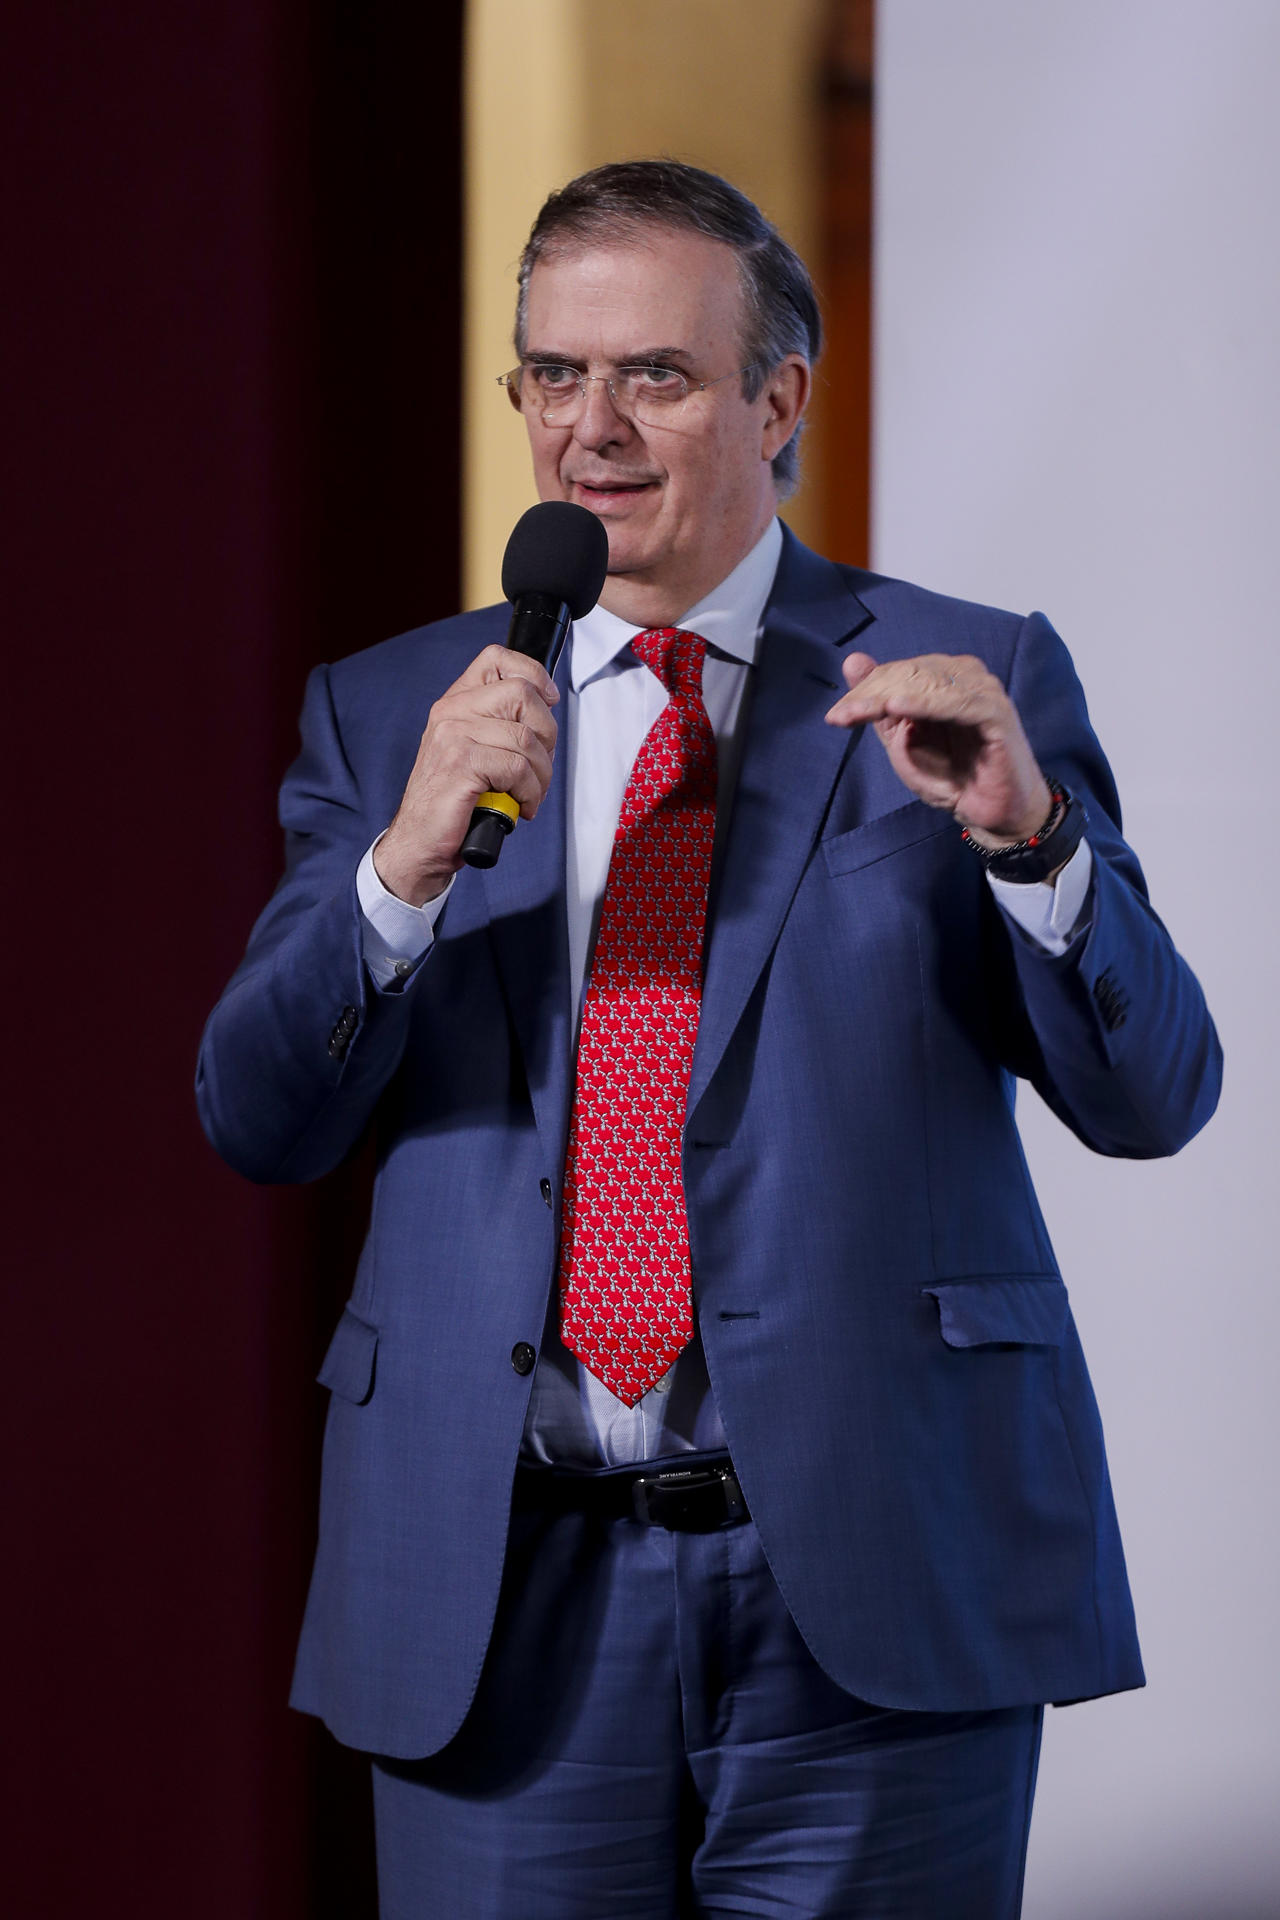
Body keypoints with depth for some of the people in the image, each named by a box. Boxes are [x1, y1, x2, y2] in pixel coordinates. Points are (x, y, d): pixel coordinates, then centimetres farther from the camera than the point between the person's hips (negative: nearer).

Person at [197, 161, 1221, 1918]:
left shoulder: (964, 684, 5)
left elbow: (1151, 1096, -2)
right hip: (502, 1591, 1)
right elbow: (256, 1121, 2)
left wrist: (1025, 827, -20)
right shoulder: (390, 712, 11)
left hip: (874, 1577, -1)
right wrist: (406, 864, -15)